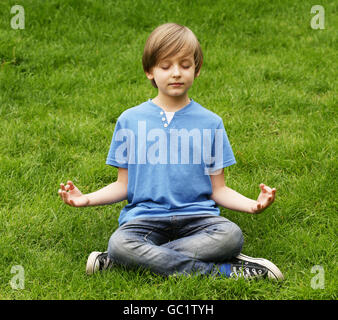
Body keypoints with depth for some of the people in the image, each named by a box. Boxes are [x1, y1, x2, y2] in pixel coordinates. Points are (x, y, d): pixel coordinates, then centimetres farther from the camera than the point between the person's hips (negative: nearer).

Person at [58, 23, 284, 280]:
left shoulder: (210, 123, 9)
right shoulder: (129, 120, 9)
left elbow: (218, 189, 9)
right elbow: (123, 185, 13)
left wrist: (252, 205, -9)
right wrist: (86, 199, -4)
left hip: (196, 215, 1)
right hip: (145, 215, 0)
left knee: (231, 235, -31)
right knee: (119, 242, -33)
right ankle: (225, 270, -27)